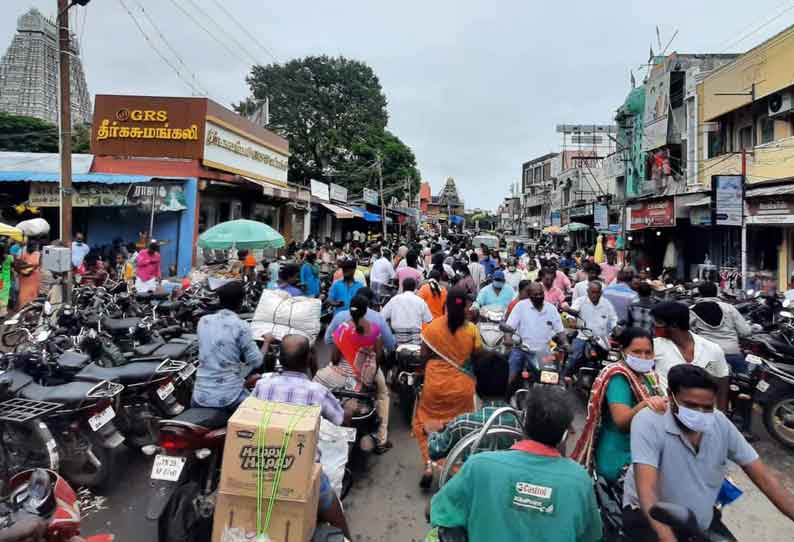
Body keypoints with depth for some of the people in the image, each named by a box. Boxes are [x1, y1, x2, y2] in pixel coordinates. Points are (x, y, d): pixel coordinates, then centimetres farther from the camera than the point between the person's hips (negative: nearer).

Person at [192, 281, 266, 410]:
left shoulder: (203, 321, 3)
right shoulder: (241, 326, -12)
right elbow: (256, 361, -7)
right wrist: (267, 341, 10)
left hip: (201, 397, 4)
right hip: (229, 398, -4)